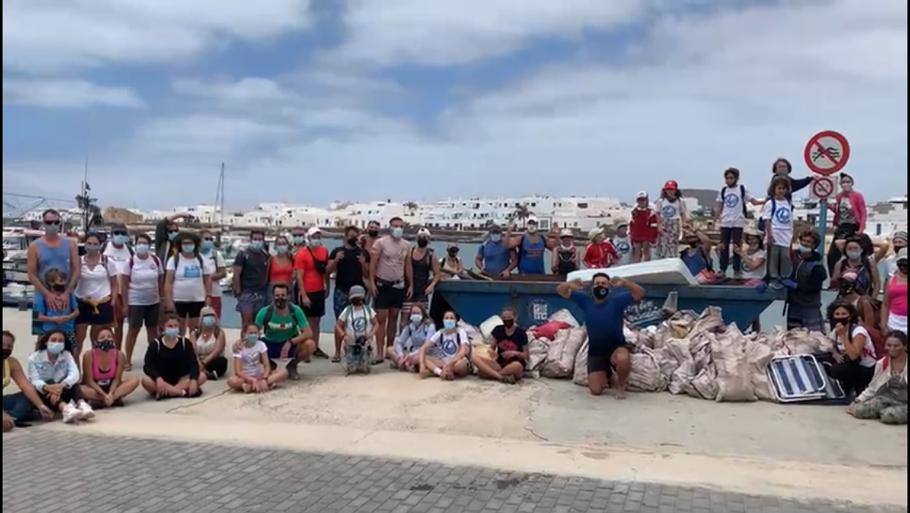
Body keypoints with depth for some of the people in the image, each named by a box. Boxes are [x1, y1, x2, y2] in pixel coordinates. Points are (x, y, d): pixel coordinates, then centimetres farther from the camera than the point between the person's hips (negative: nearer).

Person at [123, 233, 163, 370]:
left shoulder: (156, 260, -1)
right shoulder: (131, 261, -8)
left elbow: (161, 281, 6)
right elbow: (125, 284, -5)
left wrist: (163, 299, 5)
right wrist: (125, 303, -7)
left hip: (154, 302, 3)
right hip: (135, 302, -3)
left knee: (153, 330, 12)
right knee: (133, 330, 1)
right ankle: (128, 361, 10)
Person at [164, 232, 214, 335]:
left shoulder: (202, 260, 4)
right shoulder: (174, 260, -4)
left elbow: (207, 280, 8)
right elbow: (168, 282, -6)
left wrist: (208, 296, 1)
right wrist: (168, 300, -12)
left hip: (197, 300, 2)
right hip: (179, 300, -2)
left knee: (195, 328, 9)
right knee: (179, 328, 6)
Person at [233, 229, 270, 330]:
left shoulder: (266, 256, 9)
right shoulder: (243, 254, -4)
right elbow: (236, 275, -6)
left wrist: (267, 290, 4)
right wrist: (238, 293, -10)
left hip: (261, 294, 4)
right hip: (246, 293, -4)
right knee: (247, 320, -9)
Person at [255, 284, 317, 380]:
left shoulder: (295, 311, -18)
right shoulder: (265, 312, -17)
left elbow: (309, 333, -22)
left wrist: (290, 342, -35)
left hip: (292, 344, -1)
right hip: (270, 344, 1)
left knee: (310, 345, -30)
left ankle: (292, 366, 3)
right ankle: (270, 365, 8)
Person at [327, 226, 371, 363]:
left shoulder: (364, 253, 7)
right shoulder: (337, 251, 4)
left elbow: (367, 276, 7)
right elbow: (328, 271, 0)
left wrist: (363, 264, -12)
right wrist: (336, 260, -16)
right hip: (341, 291, -1)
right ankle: (337, 352, 5)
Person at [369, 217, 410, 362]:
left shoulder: (406, 245, 7)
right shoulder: (381, 242, -7)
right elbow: (373, 263, -8)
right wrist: (372, 283, -14)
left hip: (398, 285, 5)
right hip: (383, 284, -4)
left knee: (393, 318, 10)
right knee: (381, 318, -6)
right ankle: (380, 353, -5)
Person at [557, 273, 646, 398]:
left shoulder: (617, 300, -9)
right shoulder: (585, 301, -2)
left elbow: (640, 293, -21)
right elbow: (560, 290, -5)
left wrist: (624, 283, -39)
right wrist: (569, 285, -29)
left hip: (616, 347, -2)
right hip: (595, 351, 2)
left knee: (623, 359, -39)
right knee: (596, 390, -6)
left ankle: (620, 385, -5)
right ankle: (606, 373, 31)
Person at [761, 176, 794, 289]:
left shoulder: (788, 204, 10)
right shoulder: (770, 203, -5)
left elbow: (790, 221, 14)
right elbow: (767, 221, -8)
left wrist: (792, 236, 12)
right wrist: (769, 235, -14)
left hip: (786, 237, 4)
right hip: (774, 237, -4)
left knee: (785, 258, 6)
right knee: (773, 258, 1)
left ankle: (784, 278, 18)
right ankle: (774, 279, 9)